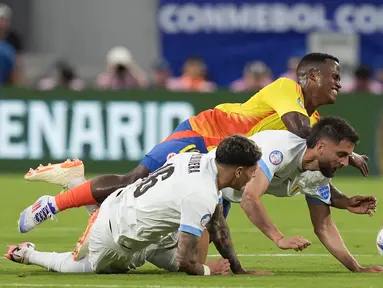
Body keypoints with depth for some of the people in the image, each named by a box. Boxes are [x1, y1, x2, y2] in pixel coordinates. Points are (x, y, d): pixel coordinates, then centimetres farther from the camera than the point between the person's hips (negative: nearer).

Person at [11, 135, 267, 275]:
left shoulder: (201, 159, -6)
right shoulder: (201, 197, -33)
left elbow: (217, 224, 7)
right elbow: (185, 262, -29)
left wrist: (238, 269, 8)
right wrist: (208, 270, -8)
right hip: (114, 238, -7)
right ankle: (28, 255, 27)